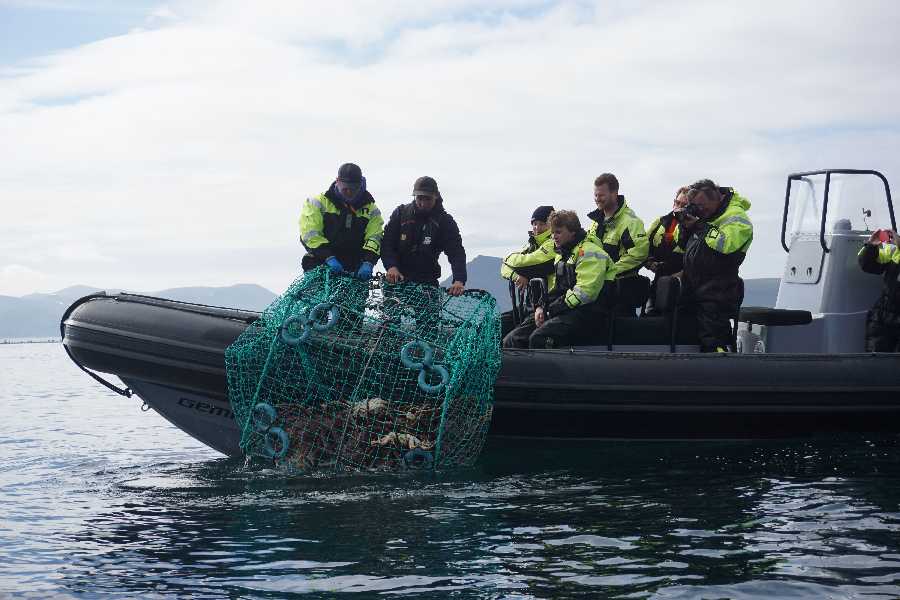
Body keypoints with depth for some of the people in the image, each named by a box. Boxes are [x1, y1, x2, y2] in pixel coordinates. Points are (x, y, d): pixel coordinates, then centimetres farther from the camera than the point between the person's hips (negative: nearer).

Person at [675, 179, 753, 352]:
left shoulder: (736, 216, -10)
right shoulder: (704, 214, 17)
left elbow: (725, 244, -29)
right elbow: (684, 246, 24)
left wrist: (698, 226, -20)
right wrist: (684, 225, 4)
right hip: (693, 289, 9)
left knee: (712, 341, -14)